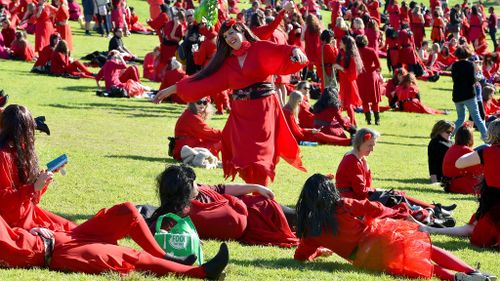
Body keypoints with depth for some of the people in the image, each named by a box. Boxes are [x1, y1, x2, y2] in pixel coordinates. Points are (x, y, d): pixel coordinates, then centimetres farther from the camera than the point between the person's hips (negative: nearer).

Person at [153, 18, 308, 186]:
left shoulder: (261, 49, 1)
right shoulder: (228, 63, 15)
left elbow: (281, 51, -16)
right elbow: (205, 81, 15)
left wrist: (295, 50, -40)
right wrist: (173, 89, 12)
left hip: (263, 112, -5)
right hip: (240, 115, 5)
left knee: (259, 158, -6)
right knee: (243, 159, -1)